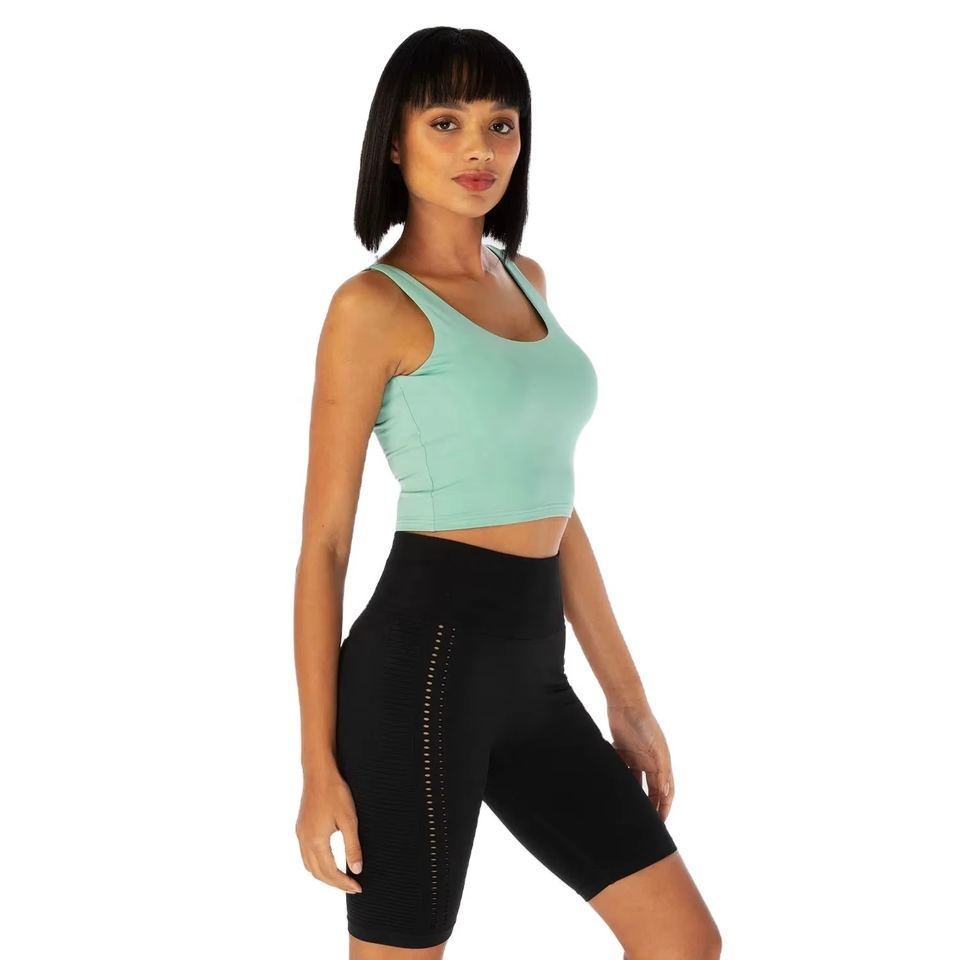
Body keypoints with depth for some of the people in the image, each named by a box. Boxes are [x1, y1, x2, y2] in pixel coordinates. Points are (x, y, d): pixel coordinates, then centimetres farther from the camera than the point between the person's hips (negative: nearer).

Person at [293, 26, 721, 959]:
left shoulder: (525, 281, 14)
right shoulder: (373, 306, -9)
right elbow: (324, 542, -9)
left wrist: (626, 696, 16)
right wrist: (319, 765, -11)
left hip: (530, 671, 7)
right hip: (423, 656, -7)